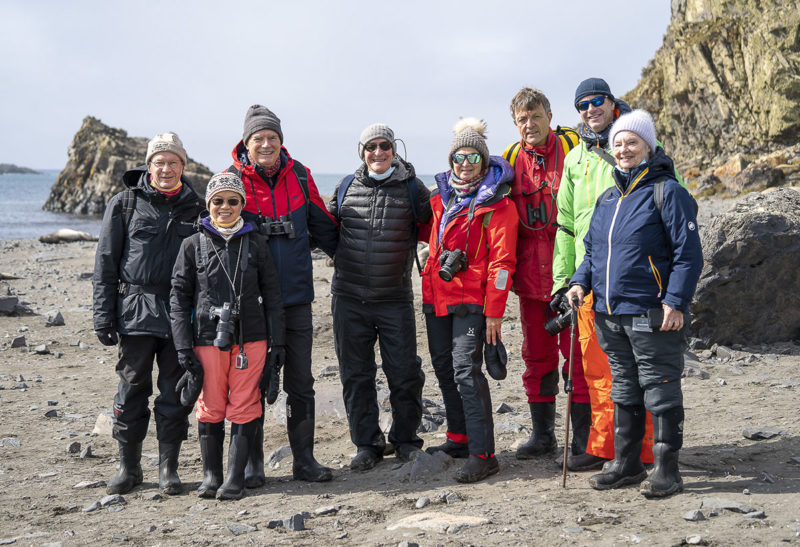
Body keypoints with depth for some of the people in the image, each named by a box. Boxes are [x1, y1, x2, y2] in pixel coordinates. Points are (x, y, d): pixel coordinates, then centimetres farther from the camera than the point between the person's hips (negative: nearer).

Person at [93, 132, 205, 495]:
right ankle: (128, 467, 16)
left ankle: (168, 468, 14)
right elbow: (106, 264, 3)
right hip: (136, 312, -1)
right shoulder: (124, 204, 4)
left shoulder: (195, 208, 8)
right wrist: (103, 315, -3)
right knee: (132, 388, 4)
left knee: (175, 392, 4)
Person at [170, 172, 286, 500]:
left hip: (250, 338, 1)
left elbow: (271, 293, 9)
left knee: (244, 408, 0)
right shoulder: (193, 245, 3)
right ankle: (211, 475, 18)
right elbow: (179, 296, 3)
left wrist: (277, 340, 4)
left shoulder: (255, 243, 6)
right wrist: (183, 346, -3)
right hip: (208, 338, 0)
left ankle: (235, 478, 7)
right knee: (210, 408, 4)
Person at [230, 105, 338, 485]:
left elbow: (323, 226, 15)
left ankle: (304, 460, 19)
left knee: (300, 382, 9)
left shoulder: (299, 176, 4)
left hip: (296, 297, 2)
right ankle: (251, 464, 16)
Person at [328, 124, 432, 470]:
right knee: (355, 374, 7)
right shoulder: (346, 187, 7)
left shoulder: (412, 188, 2)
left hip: (395, 299, -2)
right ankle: (367, 444, 20)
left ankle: (405, 439, 23)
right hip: (349, 298, 2)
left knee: (404, 373, 3)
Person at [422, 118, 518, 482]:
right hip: (436, 295, 7)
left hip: (470, 299, -7)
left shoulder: (496, 204, -8)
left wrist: (494, 312, -16)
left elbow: (501, 261, -12)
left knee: (465, 370, -15)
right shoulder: (442, 196, 13)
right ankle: (458, 436, 29)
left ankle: (482, 454, -13)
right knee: (444, 367, 13)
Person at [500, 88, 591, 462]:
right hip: (531, 275, 4)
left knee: (578, 355, -1)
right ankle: (542, 435, 22)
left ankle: (582, 437, 8)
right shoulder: (511, 159, 9)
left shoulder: (573, 148, -3)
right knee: (537, 357, 11)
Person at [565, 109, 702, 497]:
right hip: (610, 315, 7)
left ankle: (667, 470, 8)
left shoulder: (667, 192, -7)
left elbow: (688, 254, -11)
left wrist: (675, 302, -18)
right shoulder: (606, 199, 15)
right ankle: (626, 464, 25)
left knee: (660, 392, 0)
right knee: (623, 391, 15)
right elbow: (592, 250, 23)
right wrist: (580, 282, 5)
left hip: (652, 316, -7)